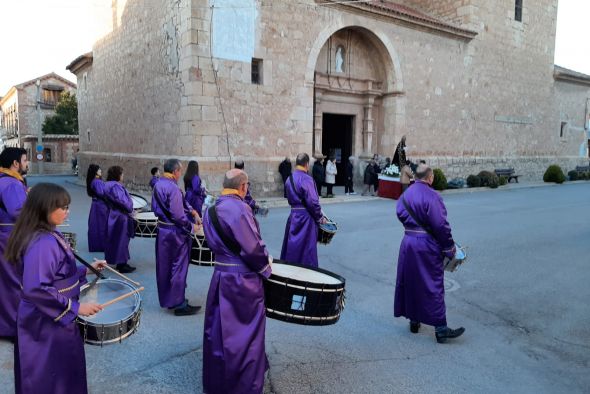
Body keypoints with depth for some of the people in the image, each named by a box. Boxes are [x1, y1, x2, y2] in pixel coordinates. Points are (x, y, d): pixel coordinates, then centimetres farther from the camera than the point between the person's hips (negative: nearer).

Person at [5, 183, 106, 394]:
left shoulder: (48, 236, 3)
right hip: (47, 323, -9)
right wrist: (75, 307, -29)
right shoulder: (42, 244, -28)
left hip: (54, 318, 9)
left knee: (63, 371, 24)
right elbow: (36, 289, -34)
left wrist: (86, 270, 9)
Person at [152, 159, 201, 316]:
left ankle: (165, 299, 30)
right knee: (178, 268, 2)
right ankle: (179, 304, 10)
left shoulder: (158, 185, 5)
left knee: (164, 267, 16)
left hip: (162, 230, 9)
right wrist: (192, 227, -10)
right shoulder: (173, 189, -22)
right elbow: (179, 216, -25)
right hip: (176, 233, -9)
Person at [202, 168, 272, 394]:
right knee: (246, 333, 7)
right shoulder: (238, 209, -21)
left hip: (221, 274, 8)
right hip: (243, 280, -8)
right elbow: (253, 248, -21)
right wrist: (265, 267, -5)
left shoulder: (210, 209, 7)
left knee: (218, 331, 19)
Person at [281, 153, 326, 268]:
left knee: (293, 245, 17)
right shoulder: (306, 179, -17)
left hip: (293, 215, 7)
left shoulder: (289, 179, 8)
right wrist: (320, 218, -6)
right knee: (307, 248, 4)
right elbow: (313, 202, -18)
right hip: (305, 217, -7)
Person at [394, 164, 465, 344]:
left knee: (410, 283, 16)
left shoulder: (407, 194, 4)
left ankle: (414, 321, 29)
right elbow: (441, 226, -18)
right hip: (427, 246, -7)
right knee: (433, 287, 1)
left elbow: (401, 213, 13)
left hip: (408, 242, 7)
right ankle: (440, 329, 9)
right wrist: (449, 248, -9)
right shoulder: (432, 196, -18)